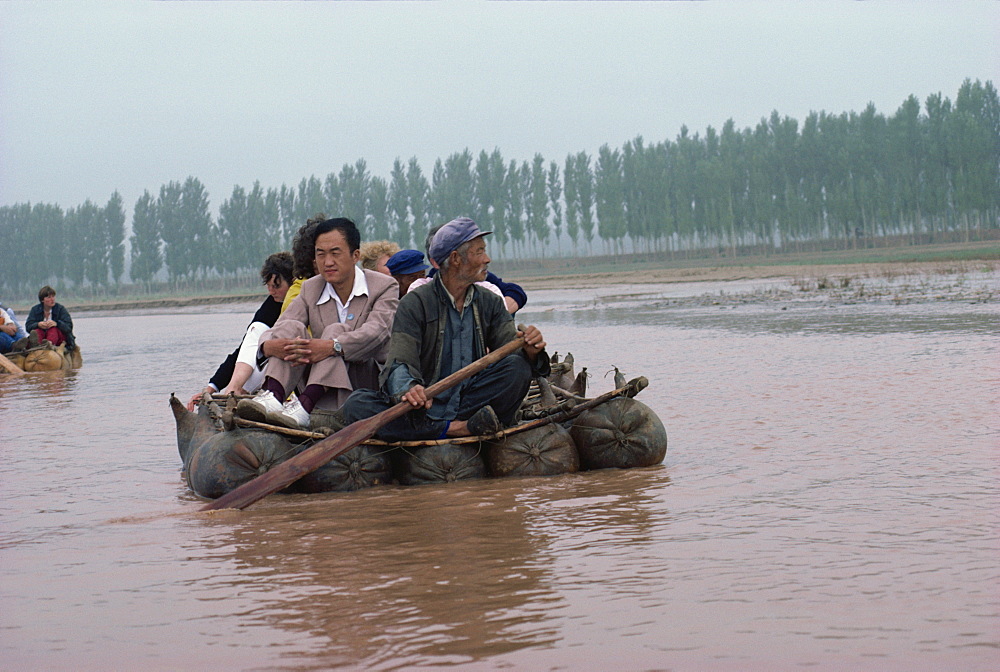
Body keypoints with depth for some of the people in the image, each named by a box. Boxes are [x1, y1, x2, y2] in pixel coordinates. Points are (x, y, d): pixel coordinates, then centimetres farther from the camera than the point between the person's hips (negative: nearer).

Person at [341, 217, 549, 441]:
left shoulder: (491, 303, 13)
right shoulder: (415, 303, -2)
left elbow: (512, 352, 0)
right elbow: (400, 364, -15)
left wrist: (530, 352, -25)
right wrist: (408, 388, -39)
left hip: (472, 401, 3)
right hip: (425, 406, -3)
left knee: (518, 367, -22)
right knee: (356, 405, -30)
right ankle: (456, 429, -36)